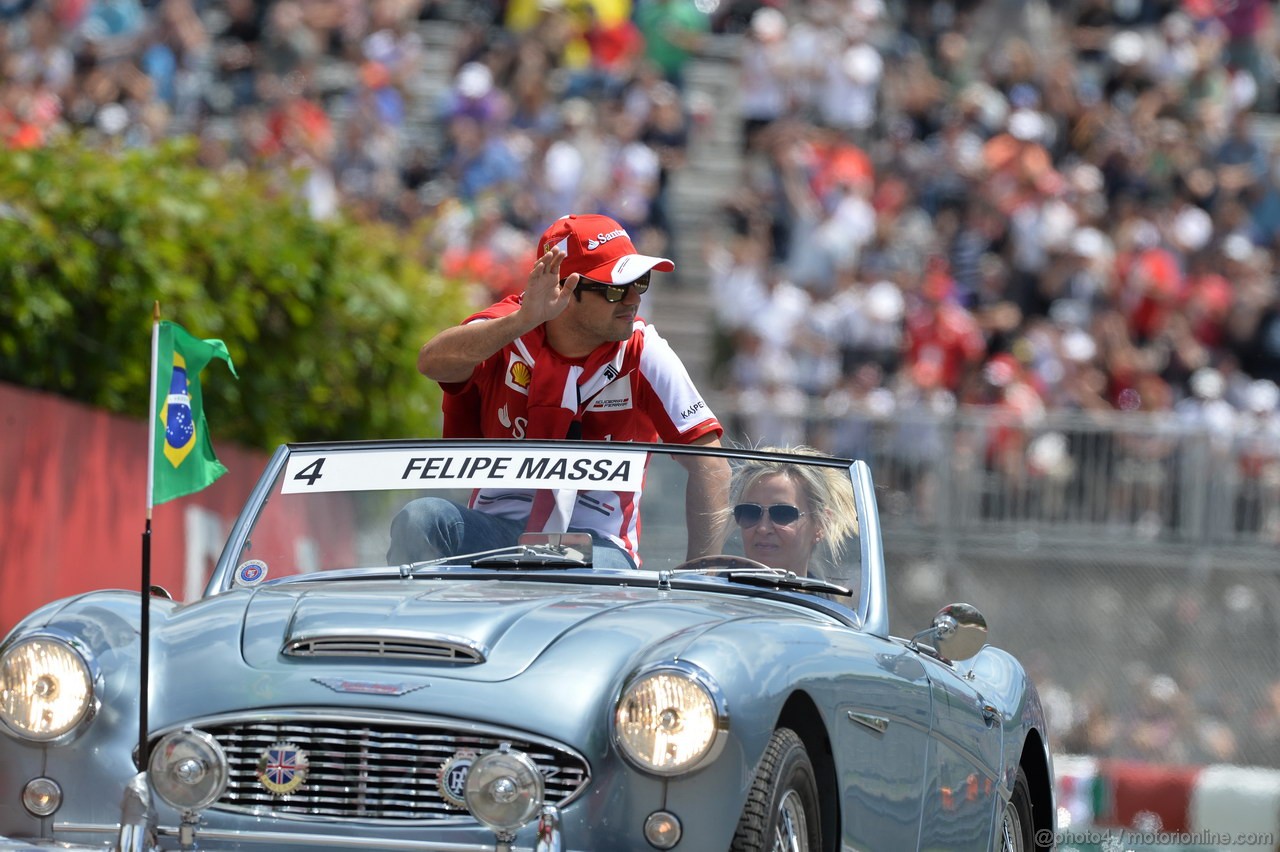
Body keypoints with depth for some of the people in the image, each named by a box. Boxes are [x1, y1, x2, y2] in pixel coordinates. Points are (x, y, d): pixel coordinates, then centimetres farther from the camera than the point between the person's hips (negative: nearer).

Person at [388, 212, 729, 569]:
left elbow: (709, 465, -7)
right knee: (418, 520, -27)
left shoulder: (644, 354, -6)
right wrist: (523, 320, -39)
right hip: (496, 530, 2)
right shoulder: (509, 329, -4)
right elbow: (432, 363, -26)